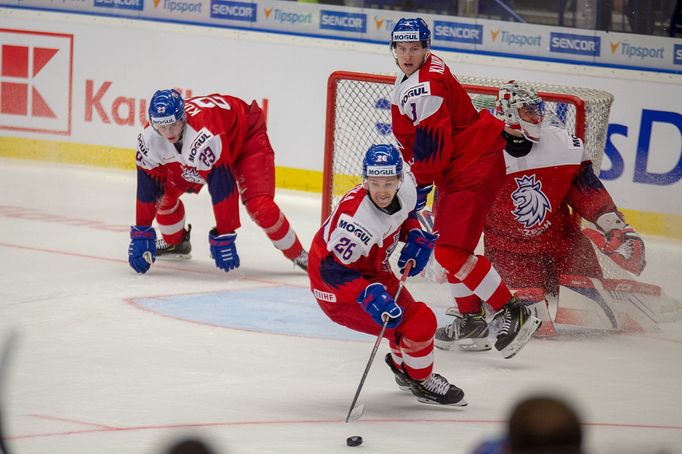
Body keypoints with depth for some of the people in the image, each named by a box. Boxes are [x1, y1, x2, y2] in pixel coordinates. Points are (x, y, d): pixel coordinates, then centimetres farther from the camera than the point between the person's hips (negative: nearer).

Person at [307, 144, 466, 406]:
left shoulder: (406, 186, -14)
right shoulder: (357, 218, -38)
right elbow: (332, 269, -33)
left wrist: (415, 237, -4)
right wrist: (368, 295, -43)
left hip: (373, 271, 9)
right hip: (336, 287, -9)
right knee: (421, 322, -14)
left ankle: (403, 367, 55)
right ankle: (421, 383, 12)